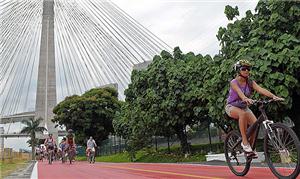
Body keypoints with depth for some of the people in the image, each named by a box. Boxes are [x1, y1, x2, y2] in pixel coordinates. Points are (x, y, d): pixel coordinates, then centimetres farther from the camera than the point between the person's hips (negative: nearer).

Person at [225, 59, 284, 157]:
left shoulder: (250, 82, -7)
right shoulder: (234, 82, -19)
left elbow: (261, 89, -23)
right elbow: (239, 92, -40)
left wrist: (274, 96, -40)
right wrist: (246, 99, -61)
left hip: (244, 107, 5)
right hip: (232, 107, -5)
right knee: (243, 114, -38)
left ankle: (250, 146, 3)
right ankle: (244, 142, -29)